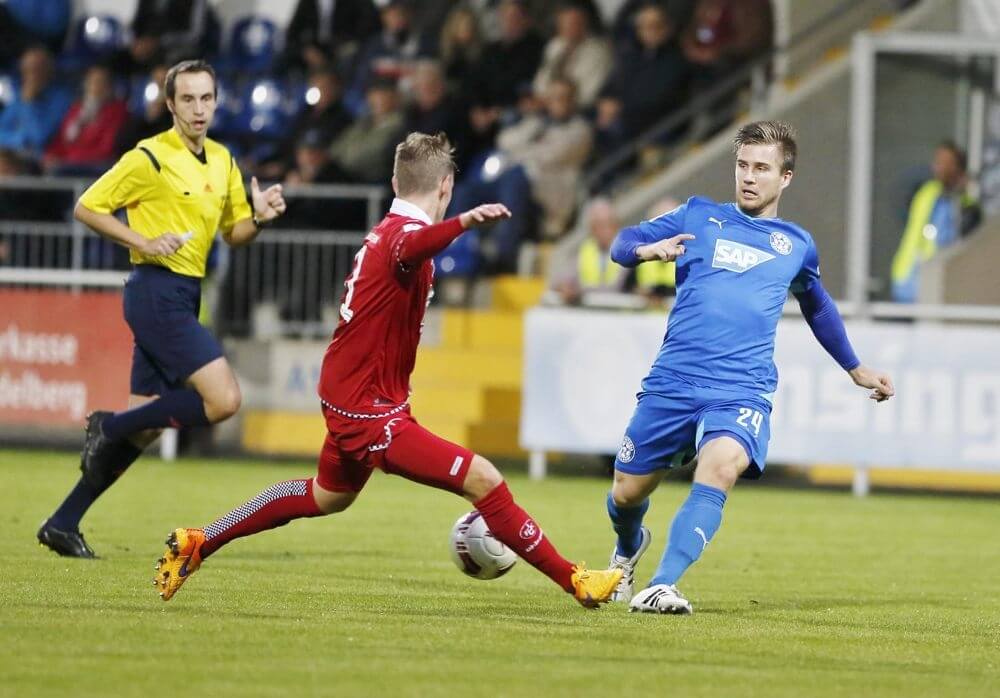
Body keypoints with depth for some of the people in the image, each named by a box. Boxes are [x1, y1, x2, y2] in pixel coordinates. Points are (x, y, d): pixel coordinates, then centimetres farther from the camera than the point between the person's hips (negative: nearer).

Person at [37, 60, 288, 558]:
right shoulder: (150, 158, -10)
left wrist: (260, 217, -3)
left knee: (145, 426, 7)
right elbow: (87, 207, -7)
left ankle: (63, 524, 13)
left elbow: (234, 233, 19)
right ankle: (109, 427, -4)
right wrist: (143, 242, -17)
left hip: (184, 297, 8)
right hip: (157, 290, -8)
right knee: (223, 399, -18)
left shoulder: (222, 161, 13)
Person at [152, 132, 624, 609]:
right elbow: (411, 248, -48)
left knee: (328, 497, 33)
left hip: (346, 395, 10)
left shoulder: (384, 231, 8)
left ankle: (195, 545, 42)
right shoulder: (404, 232, -22)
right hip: (370, 412, -10)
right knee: (483, 480, -16)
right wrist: (464, 221, -67)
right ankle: (574, 582, -13)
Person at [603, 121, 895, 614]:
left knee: (721, 465, -32)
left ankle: (661, 586, -36)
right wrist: (647, 250, -14)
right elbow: (621, 244, 10)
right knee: (626, 494, 6)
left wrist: (856, 369, 42)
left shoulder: (796, 246, 17)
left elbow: (818, 308, 34)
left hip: (742, 390, -1)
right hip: (672, 382, 1)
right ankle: (629, 548, 44)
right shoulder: (698, 216, 12)